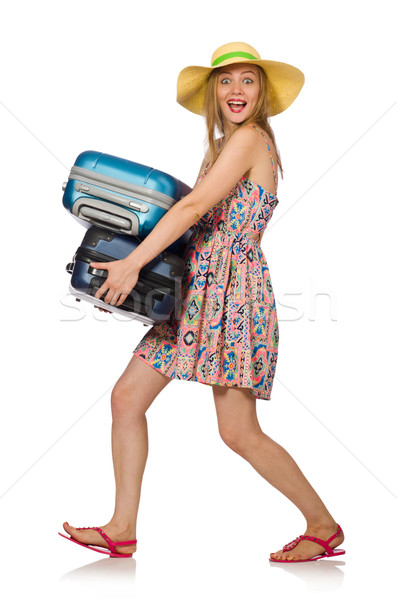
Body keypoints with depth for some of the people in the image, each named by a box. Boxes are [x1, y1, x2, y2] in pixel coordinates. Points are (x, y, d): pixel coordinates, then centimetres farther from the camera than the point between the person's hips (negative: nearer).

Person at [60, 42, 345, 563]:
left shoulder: (250, 138, -10)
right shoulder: (224, 145, 18)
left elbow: (194, 207, -19)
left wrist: (132, 264, -22)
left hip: (233, 290, -9)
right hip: (196, 292, 9)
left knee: (239, 432, -7)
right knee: (127, 397, 5)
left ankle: (324, 526, 12)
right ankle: (122, 530, 14)